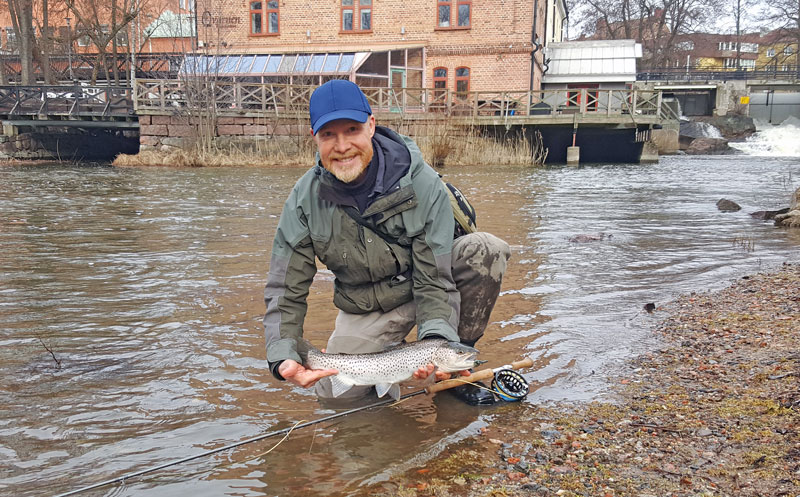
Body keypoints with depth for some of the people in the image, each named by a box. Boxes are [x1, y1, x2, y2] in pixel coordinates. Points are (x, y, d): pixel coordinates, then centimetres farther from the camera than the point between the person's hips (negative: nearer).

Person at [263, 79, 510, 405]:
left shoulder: (422, 184, -25)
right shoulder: (304, 201, -17)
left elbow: (434, 280, -24)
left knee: (486, 250, -29)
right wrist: (283, 356, -30)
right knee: (334, 390, -17)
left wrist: (436, 341, -42)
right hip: (366, 308, 2)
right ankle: (389, 351, 16)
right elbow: (285, 290, -14)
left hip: (432, 279, -1)